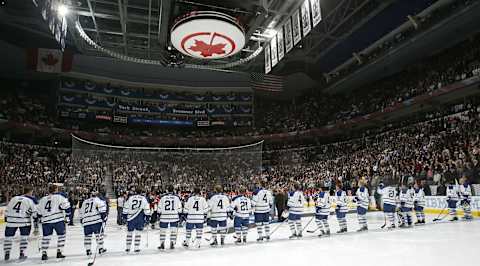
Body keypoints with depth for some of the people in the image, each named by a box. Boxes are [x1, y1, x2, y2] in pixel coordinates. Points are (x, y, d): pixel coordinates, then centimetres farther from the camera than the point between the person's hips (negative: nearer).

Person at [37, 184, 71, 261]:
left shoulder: (42, 199, 15)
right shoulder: (59, 197, -1)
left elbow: (39, 212, 18)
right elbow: (66, 206, -11)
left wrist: (41, 219, 32)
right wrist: (67, 216, -1)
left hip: (46, 221, 5)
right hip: (58, 220, -4)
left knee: (46, 237, 16)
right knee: (61, 235, 8)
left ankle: (44, 253, 13)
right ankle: (59, 252, 6)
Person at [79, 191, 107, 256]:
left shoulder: (84, 202, 24)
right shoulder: (98, 201, 6)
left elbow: (81, 213, 28)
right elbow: (102, 209, -9)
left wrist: (82, 221, 36)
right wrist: (104, 217, -8)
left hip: (86, 222, 5)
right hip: (96, 221, -5)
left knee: (87, 236, 12)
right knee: (99, 234, 3)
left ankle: (88, 250, 12)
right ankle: (100, 249, 6)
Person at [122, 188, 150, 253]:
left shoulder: (130, 198, 5)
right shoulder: (144, 199, 2)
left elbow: (125, 208, 6)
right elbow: (147, 209, 0)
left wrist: (124, 216, 14)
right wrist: (147, 217, 6)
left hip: (130, 218, 1)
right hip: (140, 219, -1)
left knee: (129, 233, 12)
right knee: (138, 233, 6)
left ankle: (128, 248, 20)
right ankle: (136, 248, 6)